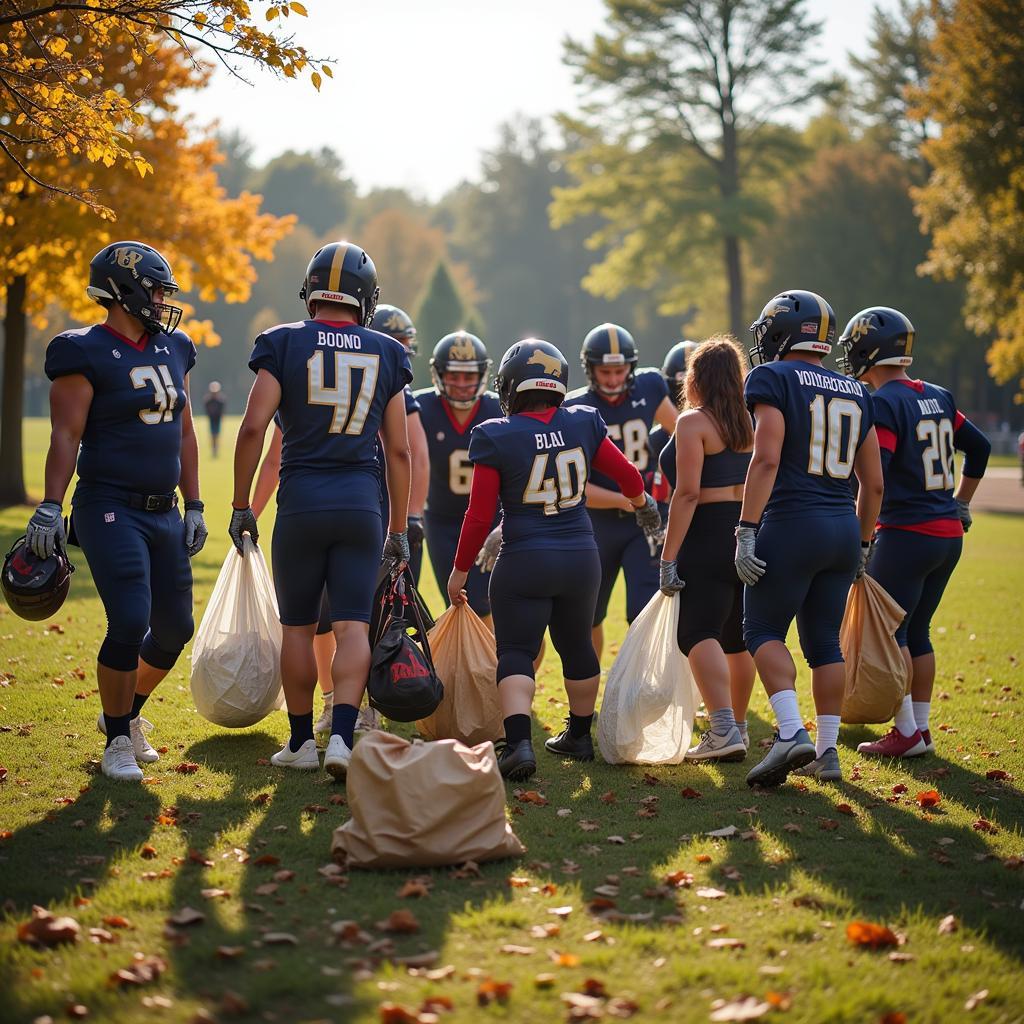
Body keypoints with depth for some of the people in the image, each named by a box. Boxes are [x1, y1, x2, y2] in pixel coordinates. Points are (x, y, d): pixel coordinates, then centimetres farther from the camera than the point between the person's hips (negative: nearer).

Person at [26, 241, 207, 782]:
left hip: (163, 512, 7)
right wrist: (50, 507, -20)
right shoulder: (86, 353, -9)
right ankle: (117, 738, 4)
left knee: (175, 627, 9)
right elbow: (66, 436, -13)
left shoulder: (172, 350, 12)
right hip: (110, 509, -7)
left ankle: (126, 712, 33)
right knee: (130, 622, -15)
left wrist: (194, 507, 14)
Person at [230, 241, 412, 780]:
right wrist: (399, 529, 16)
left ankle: (301, 743, 16)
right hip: (362, 502, 1)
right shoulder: (387, 354, 7)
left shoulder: (283, 343, 0)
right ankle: (342, 737, -11)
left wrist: (241, 504, 2)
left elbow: (253, 428, -7)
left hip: (302, 501, -1)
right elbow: (398, 451, 9)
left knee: (298, 626, 9)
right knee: (353, 625, 1)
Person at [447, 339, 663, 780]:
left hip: (524, 561, -4)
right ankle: (579, 736, 35)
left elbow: (480, 516, -9)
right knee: (577, 647, 21)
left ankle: (519, 743, -18)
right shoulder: (583, 424, 0)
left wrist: (460, 570, 3)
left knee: (515, 653, 0)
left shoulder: (496, 438, -10)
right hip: (581, 559, 4)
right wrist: (641, 502, 33)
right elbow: (627, 474, 11)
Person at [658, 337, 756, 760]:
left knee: (698, 633, -11)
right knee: (737, 637, 15)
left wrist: (669, 556, -16)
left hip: (710, 535, -7)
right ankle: (738, 727, 23)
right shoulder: (751, 422, 12)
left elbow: (688, 492, -16)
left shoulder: (693, 422, -8)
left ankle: (723, 729, -23)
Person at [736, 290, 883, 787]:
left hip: (792, 523, -6)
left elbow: (766, 459, -16)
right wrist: (861, 544, 25)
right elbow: (873, 484, 16)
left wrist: (746, 531, -16)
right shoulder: (855, 393, 15)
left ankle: (791, 731, -15)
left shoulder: (773, 379, -4)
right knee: (824, 641, 12)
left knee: (764, 631, 2)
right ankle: (827, 750, 12)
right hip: (844, 528, 6)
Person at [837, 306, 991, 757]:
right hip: (949, 534, 8)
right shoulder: (938, 398, 11)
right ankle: (921, 727, 18)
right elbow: (979, 448, 21)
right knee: (916, 631, 15)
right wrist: (960, 505, 27)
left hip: (907, 533, -8)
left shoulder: (882, 403, -13)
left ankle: (907, 732, 1)